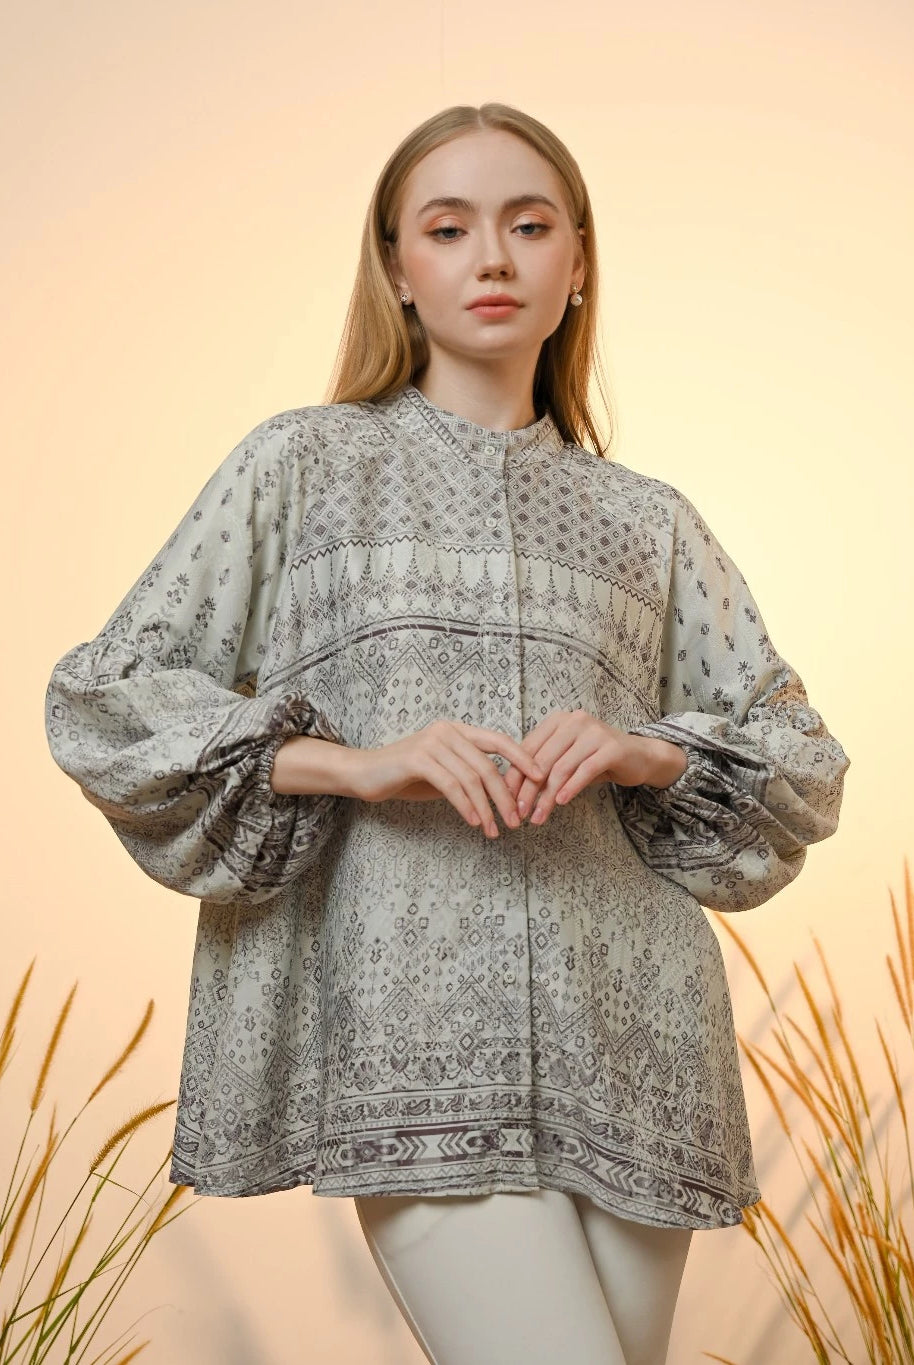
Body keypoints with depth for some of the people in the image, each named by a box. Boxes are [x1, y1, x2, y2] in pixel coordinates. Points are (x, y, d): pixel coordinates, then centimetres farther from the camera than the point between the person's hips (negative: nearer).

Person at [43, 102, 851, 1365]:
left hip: (625, 1034, 4)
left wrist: (645, 752, -5)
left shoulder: (647, 521, 17)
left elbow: (804, 763, 17)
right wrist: (349, 763, -10)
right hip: (413, 1028, -3)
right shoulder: (304, 462, 10)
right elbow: (102, 698, 4)